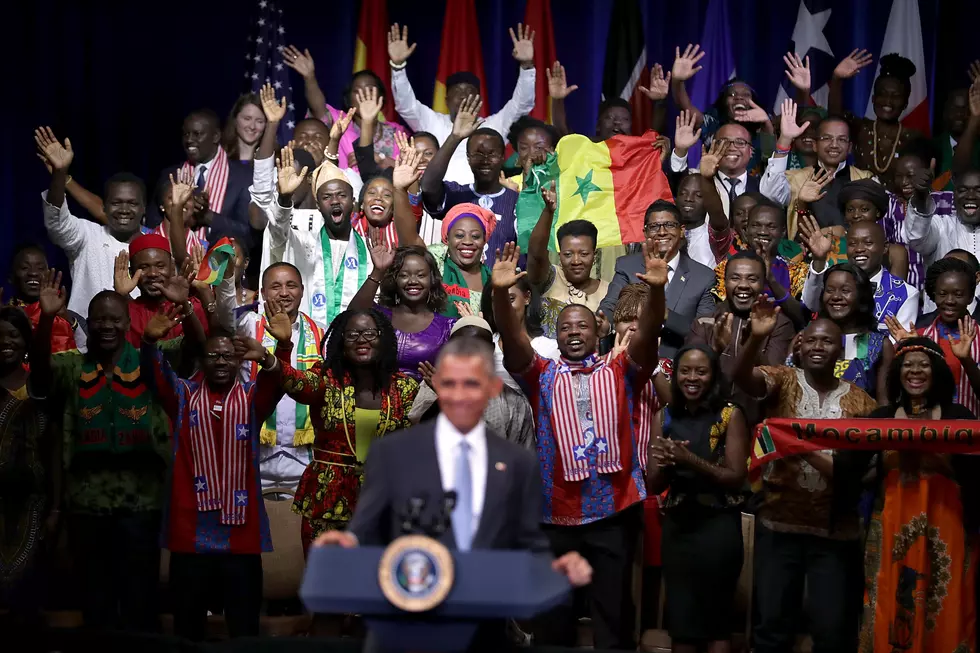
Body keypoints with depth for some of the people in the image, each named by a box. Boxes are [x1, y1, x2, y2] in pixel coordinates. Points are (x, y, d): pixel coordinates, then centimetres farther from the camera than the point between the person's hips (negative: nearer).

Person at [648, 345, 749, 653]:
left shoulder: (730, 415, -4)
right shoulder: (664, 417, 5)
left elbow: (736, 478, -9)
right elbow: (653, 485, 6)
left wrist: (690, 460, -22)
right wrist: (665, 463, -16)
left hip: (718, 526, -3)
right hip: (676, 526, 3)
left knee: (717, 618, 0)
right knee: (679, 620, 7)